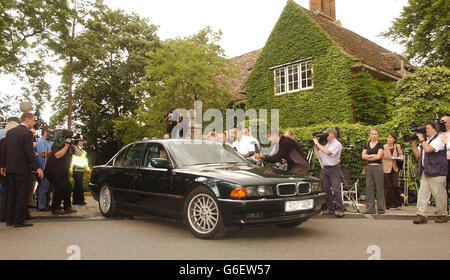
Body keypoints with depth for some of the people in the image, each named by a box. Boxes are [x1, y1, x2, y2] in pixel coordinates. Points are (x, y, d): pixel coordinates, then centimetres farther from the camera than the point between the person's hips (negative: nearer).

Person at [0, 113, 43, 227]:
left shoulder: (10, 132, 10)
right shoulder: (27, 133, -13)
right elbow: (30, 152, -18)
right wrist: (37, 168, -16)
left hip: (10, 168, 8)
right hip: (22, 168, -7)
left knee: (12, 193, 15)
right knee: (22, 194, 0)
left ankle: (9, 219, 21)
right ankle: (19, 221, 3)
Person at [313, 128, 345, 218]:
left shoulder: (337, 144, -6)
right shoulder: (325, 144, 16)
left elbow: (327, 152, -21)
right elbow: (318, 156, 15)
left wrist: (318, 144, -12)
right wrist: (315, 146, 8)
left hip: (334, 168, -7)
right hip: (325, 169, 7)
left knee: (336, 190, -11)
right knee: (326, 190, 7)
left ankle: (340, 210, -9)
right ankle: (330, 209, 15)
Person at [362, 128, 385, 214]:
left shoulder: (380, 145, 0)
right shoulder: (367, 145, 14)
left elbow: (379, 156, -11)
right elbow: (363, 156, 5)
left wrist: (368, 157, -2)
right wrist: (372, 155, -7)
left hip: (378, 167, -5)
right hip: (369, 167, 5)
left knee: (380, 188, -2)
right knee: (369, 188, 4)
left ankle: (381, 208, 4)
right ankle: (370, 209, 8)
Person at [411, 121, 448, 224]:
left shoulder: (439, 139, -5)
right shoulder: (425, 141, 19)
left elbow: (428, 149, -21)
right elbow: (418, 155, 19)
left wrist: (422, 139, -7)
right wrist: (413, 143, 10)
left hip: (436, 172, -7)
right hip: (425, 172, 7)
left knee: (439, 194, 0)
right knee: (422, 193, -1)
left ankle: (442, 215, 13)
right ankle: (421, 215, -1)